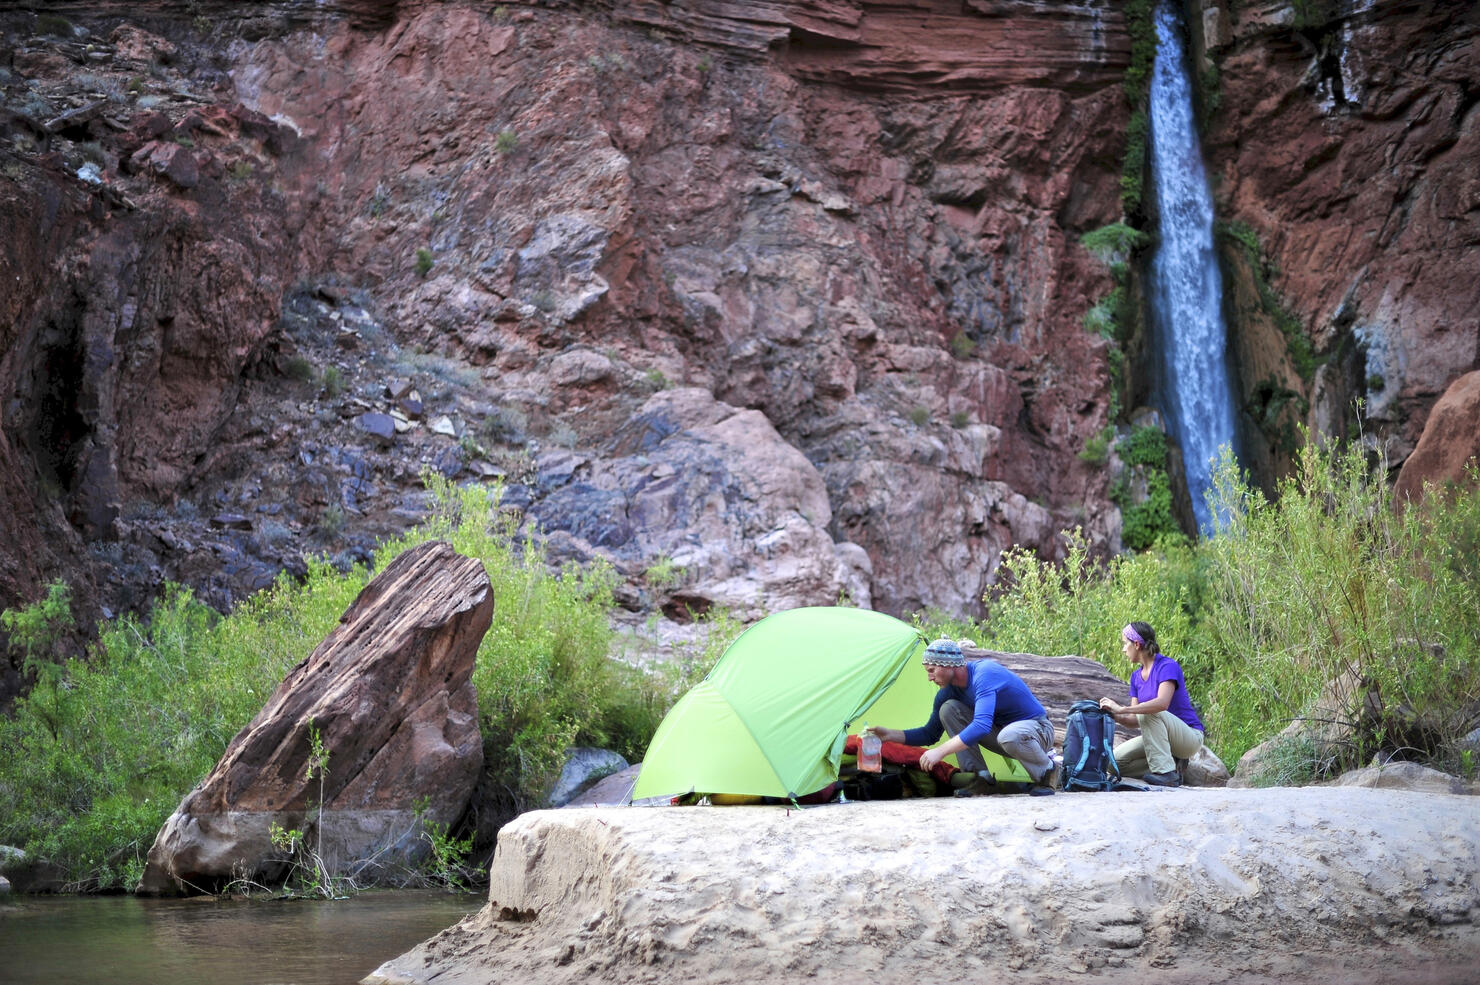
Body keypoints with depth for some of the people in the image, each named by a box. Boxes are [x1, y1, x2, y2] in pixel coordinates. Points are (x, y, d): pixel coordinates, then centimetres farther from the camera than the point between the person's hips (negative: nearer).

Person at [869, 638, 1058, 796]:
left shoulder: (984, 674, -29)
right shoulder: (948, 690, -2)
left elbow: (981, 726, -42)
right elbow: (930, 734, 8)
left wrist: (940, 751, -43)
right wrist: (890, 735, -7)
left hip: (1037, 728, -7)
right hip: (1000, 730, 8)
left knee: (1009, 736, -44)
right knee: (948, 709, -10)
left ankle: (1046, 771, -11)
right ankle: (980, 778, -10)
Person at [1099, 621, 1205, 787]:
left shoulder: (1168, 666, -15)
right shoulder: (1136, 676, 8)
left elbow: (1162, 703, -35)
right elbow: (1135, 721, 3)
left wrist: (1121, 709, -36)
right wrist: (1115, 715, -18)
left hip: (1189, 737, -7)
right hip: (1160, 739, 7)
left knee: (1149, 713, -34)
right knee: (1114, 761, -8)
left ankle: (1166, 772, -31)